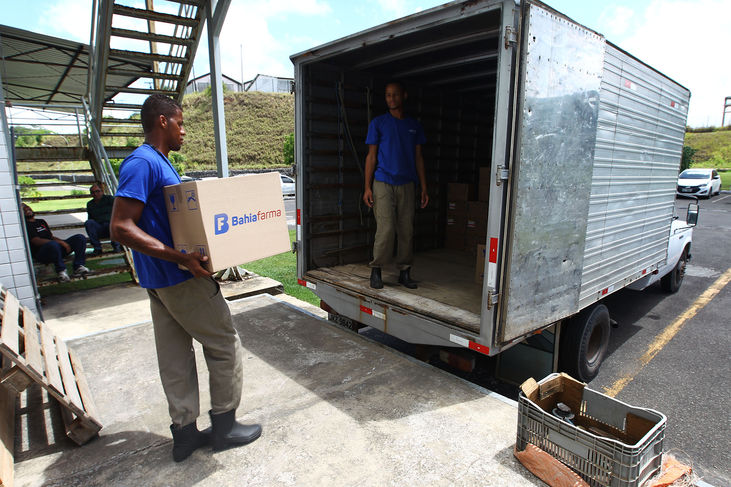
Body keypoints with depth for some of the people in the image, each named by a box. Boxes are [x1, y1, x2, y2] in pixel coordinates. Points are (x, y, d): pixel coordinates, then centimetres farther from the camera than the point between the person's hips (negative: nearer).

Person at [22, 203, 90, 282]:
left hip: (58, 248, 7)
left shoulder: (41, 221, 28)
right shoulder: (25, 225, 4)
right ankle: (61, 271, -25)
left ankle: (78, 267, -20)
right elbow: (37, 241, -11)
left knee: (80, 238, -10)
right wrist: (60, 242, -18)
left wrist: (63, 242, 4)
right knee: (53, 244, -41)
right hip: (41, 254, -7)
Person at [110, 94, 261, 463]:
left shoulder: (159, 162, 15)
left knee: (175, 356, 14)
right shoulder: (142, 162, -16)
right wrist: (181, 257, -30)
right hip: (181, 278, -10)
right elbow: (121, 227, -24)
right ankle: (223, 425, 18)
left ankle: (184, 432, 27)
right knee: (225, 345, 3)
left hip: (162, 280, 10)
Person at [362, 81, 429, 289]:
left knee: (407, 230, 4)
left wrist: (424, 188, 9)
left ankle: (404, 272, 14)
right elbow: (371, 155, 2)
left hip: (406, 184, 3)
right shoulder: (378, 123, 5)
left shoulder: (414, 125, 14)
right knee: (386, 228, -11)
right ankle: (376, 269, 5)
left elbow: (418, 157, 15)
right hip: (383, 183, -3)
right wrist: (367, 187, -5)